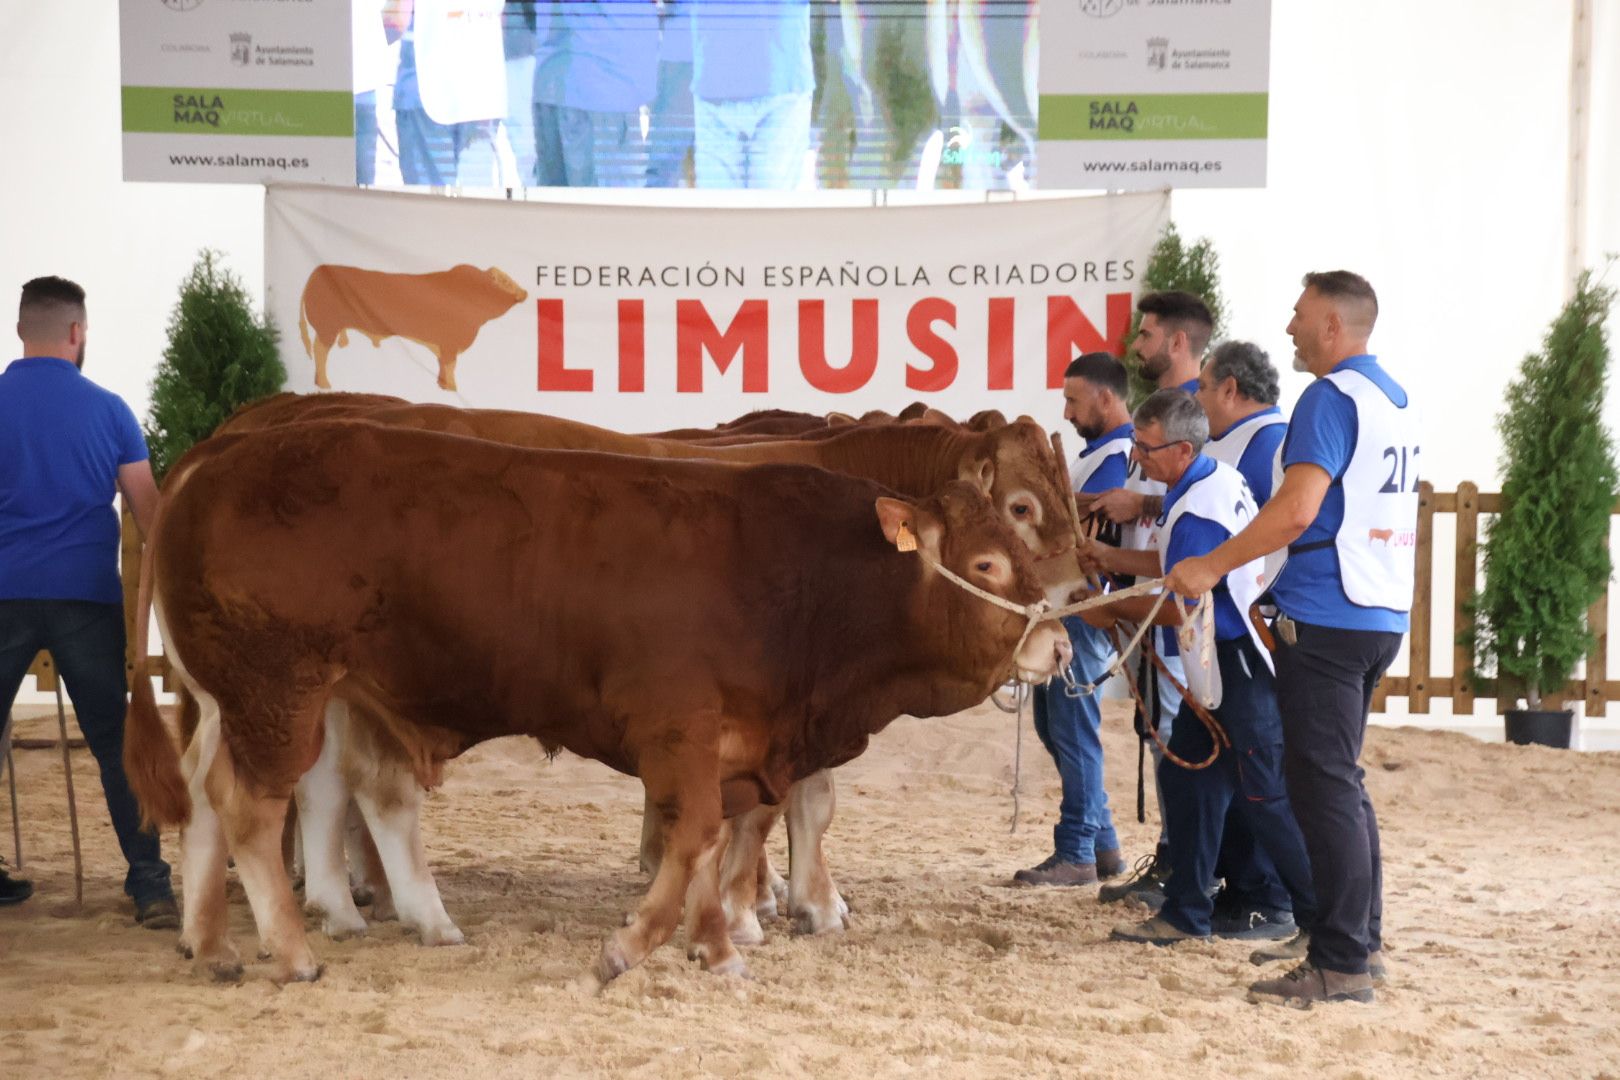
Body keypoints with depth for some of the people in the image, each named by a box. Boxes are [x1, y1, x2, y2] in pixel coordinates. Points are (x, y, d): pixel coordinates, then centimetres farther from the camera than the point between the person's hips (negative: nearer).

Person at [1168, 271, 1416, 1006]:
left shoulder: (1331, 398, -12)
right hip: (1381, 614, 9)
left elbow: (1297, 509, -22)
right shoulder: (1395, 401, 16)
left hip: (1327, 616, -9)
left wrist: (1213, 567, -16)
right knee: (1340, 779, 17)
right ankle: (1358, 936, 23)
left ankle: (1341, 965, -6)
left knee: (1324, 785, -7)